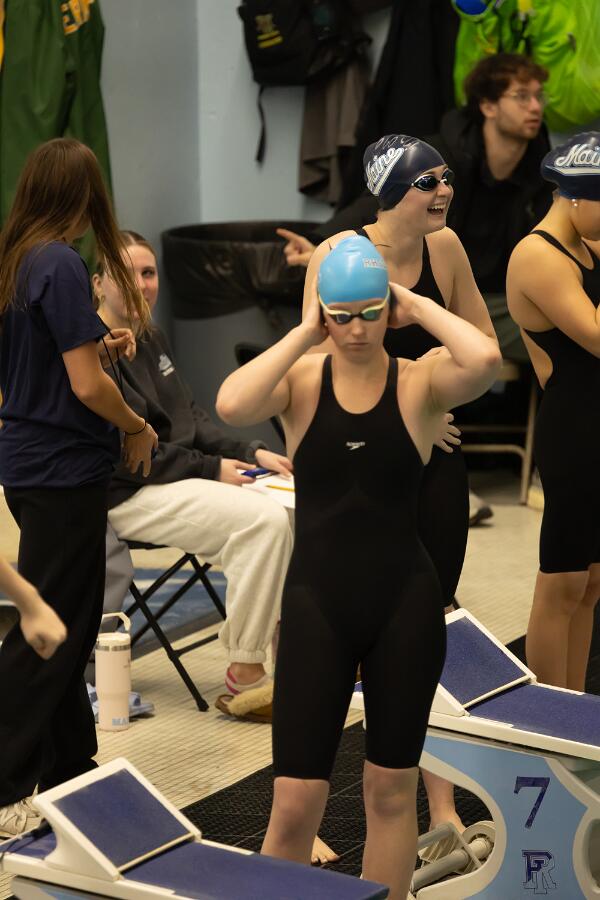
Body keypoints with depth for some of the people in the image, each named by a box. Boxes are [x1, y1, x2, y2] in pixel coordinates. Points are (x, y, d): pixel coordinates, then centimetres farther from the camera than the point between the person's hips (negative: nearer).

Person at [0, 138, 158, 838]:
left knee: (70, 624, 18)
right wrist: (137, 430, -4)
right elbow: (87, 386, -20)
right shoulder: (62, 266, -19)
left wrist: (95, 344, 23)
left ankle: (69, 769, 28)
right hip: (63, 468, -9)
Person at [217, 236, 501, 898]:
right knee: (295, 800, -3)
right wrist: (303, 333, -14)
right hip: (316, 602, 0)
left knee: (393, 787, 12)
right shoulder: (300, 380, -1)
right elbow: (231, 406, -24)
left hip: (405, 606, 1)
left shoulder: (420, 383, -3)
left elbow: (484, 359, -26)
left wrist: (416, 306, -12)